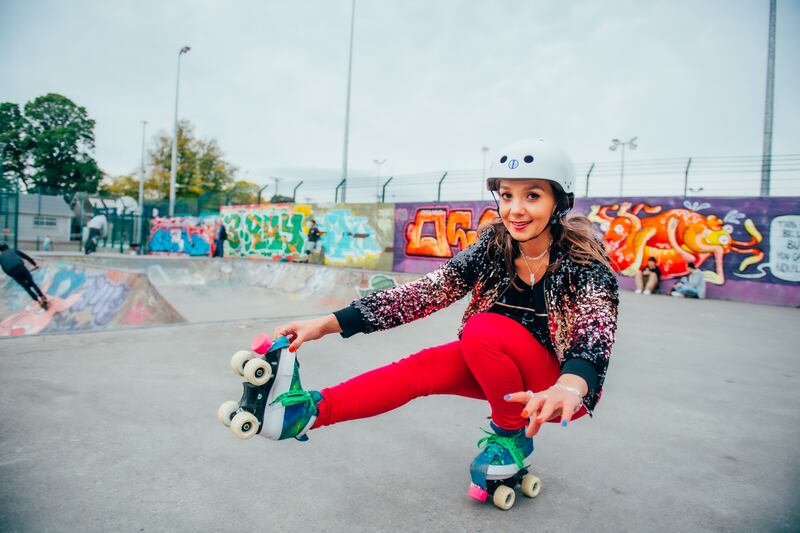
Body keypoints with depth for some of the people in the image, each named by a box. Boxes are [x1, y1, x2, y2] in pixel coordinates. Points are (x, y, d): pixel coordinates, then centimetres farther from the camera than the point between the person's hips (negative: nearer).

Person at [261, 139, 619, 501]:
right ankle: (310, 410, -29)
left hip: (563, 384, -4)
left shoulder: (584, 262, -21)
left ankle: (513, 438, -10)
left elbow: (596, 332, -36)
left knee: (484, 329, -29)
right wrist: (328, 323, -28)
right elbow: (423, 293, -19)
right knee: (423, 367, -21)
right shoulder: (493, 247, -11)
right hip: (504, 375, 4)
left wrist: (568, 388, -61)